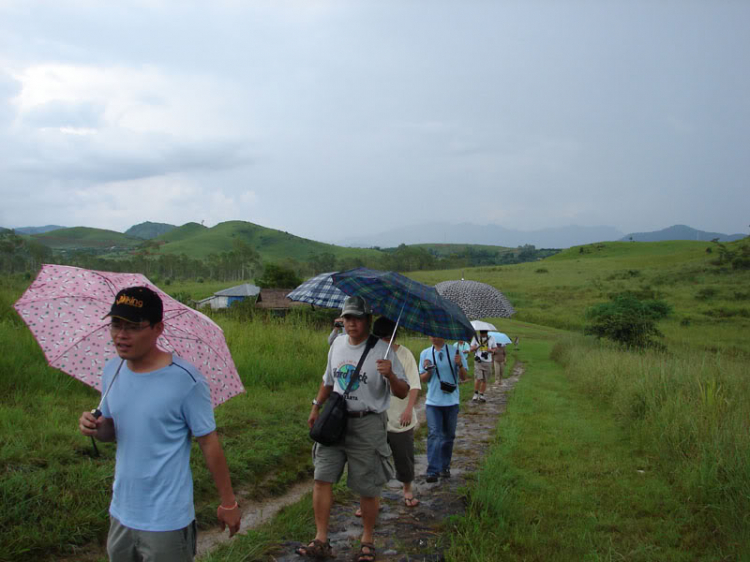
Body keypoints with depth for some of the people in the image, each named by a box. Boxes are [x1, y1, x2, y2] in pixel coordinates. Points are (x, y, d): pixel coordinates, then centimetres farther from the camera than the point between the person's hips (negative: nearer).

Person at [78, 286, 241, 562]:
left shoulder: (185, 380, -19)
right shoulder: (112, 370, -1)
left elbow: (209, 443, -12)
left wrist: (228, 503, -6)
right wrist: (96, 427, -10)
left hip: (166, 522, -6)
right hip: (121, 513, 6)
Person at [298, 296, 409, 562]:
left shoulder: (382, 350, -11)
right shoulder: (337, 345, 6)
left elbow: (403, 393, -15)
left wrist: (390, 376, -34)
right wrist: (316, 407, 24)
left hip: (368, 425, -5)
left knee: (368, 488, 4)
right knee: (322, 478, -1)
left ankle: (367, 540, 24)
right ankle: (321, 540, 7)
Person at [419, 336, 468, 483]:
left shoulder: (455, 352, 0)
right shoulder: (425, 354, 5)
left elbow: (464, 378, 0)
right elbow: (423, 379, 8)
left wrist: (460, 365, -20)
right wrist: (428, 371, -13)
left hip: (451, 401, 0)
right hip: (432, 402, 0)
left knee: (448, 436, 10)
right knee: (434, 435, -10)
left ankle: (444, 467, 24)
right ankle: (433, 471, -12)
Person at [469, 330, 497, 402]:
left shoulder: (491, 338, 10)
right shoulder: (475, 338, 8)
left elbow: (494, 349, 14)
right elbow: (471, 349, 9)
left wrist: (490, 350, -9)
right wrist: (478, 346, -11)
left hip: (488, 362, 2)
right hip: (478, 361, -2)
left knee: (485, 380, 4)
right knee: (478, 378, -15)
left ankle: (481, 395, 16)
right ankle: (476, 394, 3)